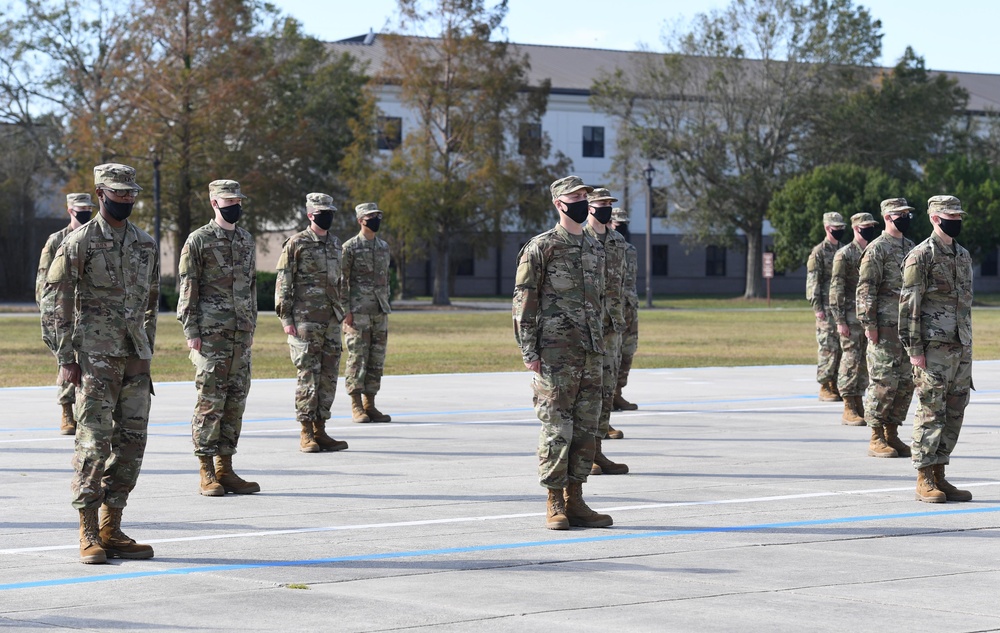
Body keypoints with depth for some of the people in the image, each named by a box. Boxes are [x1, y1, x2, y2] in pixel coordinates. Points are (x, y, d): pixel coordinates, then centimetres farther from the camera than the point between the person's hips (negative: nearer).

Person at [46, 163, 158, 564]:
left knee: (131, 444, 5)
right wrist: (66, 360, -10)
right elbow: (59, 303, -5)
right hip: (95, 357, -6)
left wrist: (147, 356, 15)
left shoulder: (146, 246, 13)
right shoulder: (79, 244, -4)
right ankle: (89, 535, -2)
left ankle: (112, 530, 12)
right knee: (94, 443, -7)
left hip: (135, 358, 6)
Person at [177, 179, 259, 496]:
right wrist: (191, 332, -12)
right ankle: (207, 473, 0)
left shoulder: (246, 240, 15)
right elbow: (188, 289, -6)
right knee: (210, 402, -5)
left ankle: (226, 470, 12)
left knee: (235, 402, 6)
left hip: (241, 336, 6)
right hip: (211, 335, -6)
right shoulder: (199, 240, -4)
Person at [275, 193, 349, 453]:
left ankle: (320, 431, 12)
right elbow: (283, 283, -7)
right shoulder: (296, 244, -5)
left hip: (331, 320, 7)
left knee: (329, 376, 6)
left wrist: (340, 314, 18)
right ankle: (306, 434, -1)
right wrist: (286, 319, -12)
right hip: (305, 321, -6)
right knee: (309, 375, -6)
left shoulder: (336, 244, 15)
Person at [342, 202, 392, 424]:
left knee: (376, 360, 6)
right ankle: (356, 407, -1)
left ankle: (370, 405, 11)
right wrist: (346, 311, -14)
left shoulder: (384, 247, 15)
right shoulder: (350, 247, -5)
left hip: (379, 313, 6)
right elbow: (341, 281, -7)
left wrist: (386, 310, 16)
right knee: (357, 358, -5)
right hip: (358, 312, -6)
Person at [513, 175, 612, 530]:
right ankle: (555, 505, 1)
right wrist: (529, 351, -12)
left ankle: (575, 501, 12)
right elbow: (523, 302, -7)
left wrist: (599, 346, 18)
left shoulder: (595, 249, 16)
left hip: (591, 354, 7)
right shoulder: (541, 247, -4)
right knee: (556, 428, -5)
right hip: (555, 354, -7)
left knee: (586, 428, 7)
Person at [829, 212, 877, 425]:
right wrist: (840, 321, -15)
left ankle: (859, 404, 15)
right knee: (851, 360, -6)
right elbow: (836, 289, -10)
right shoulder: (844, 255, -7)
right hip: (852, 317, -6)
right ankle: (848, 409, -3)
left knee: (865, 362, 8)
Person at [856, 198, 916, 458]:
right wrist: (869, 324, -16)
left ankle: (892, 434, 16)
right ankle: (876, 439, 0)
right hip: (886, 327, -7)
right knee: (884, 382, -6)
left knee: (906, 383, 8)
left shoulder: (911, 248, 16)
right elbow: (865, 289, -12)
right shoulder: (877, 249, -8)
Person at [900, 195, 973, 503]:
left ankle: (939, 476, 14)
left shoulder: (963, 256, 15)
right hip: (933, 347, -7)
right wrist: (914, 348, -16)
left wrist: (968, 345, 18)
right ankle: (924, 481, 0)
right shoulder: (920, 256, -8)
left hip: (961, 348, 7)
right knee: (931, 413, -5)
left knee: (954, 415, 7)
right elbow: (908, 305, -11)